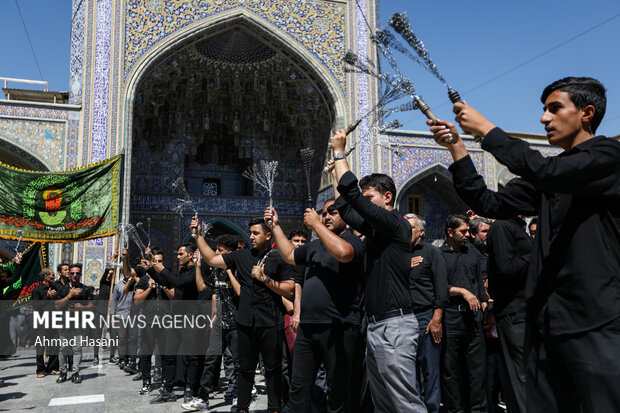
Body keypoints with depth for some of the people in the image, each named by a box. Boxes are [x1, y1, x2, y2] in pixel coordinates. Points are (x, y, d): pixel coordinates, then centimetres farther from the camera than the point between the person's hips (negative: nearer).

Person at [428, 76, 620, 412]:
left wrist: (486, 130, -14)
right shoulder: (548, 175, 17)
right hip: (545, 323, 7)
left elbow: (547, 172, -22)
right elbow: (491, 205, 10)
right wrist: (457, 149, 3)